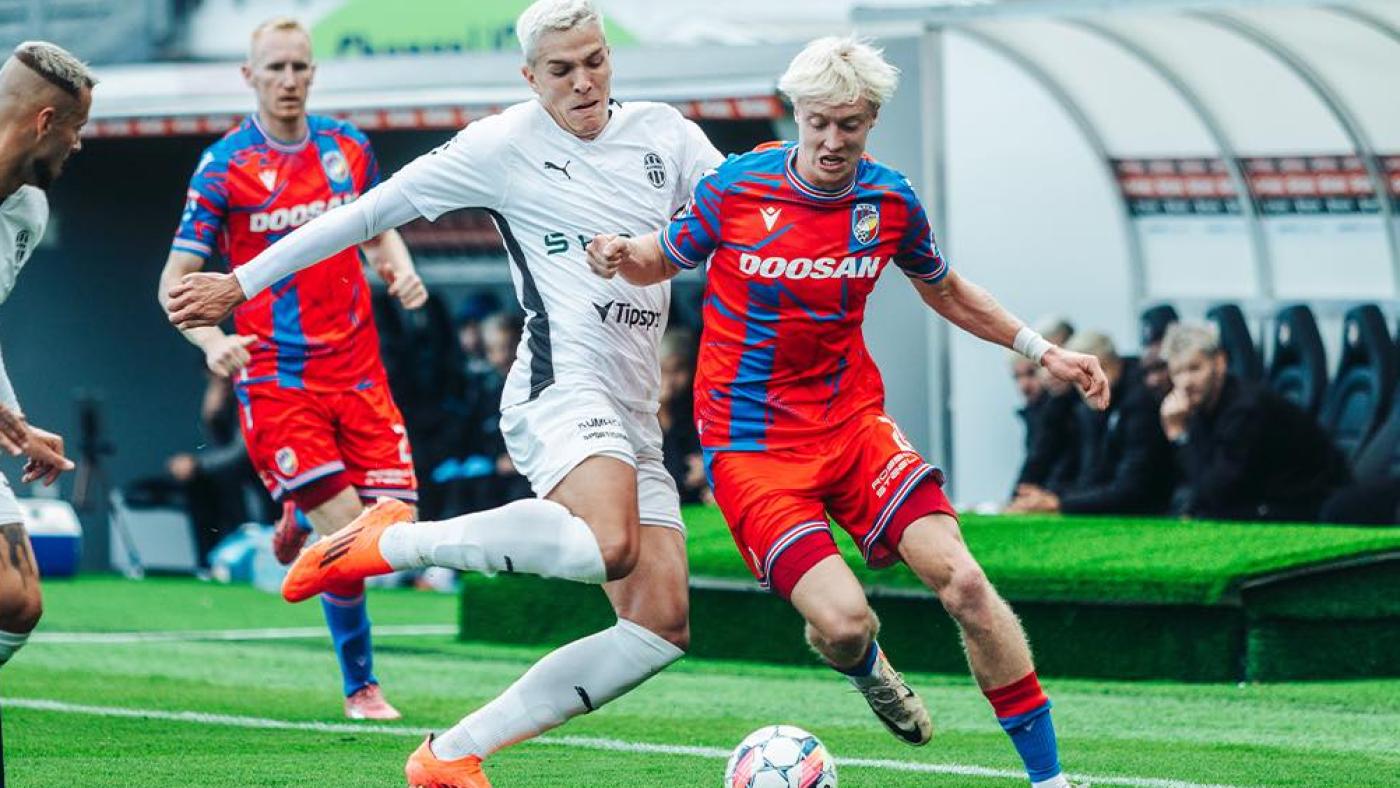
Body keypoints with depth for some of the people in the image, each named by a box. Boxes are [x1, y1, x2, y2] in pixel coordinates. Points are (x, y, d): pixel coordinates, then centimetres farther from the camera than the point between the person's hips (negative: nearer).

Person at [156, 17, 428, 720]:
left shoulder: (347, 147, 7)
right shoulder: (225, 166, -6)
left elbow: (378, 232, 23)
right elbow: (175, 280, -6)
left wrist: (400, 270, -1)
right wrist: (210, 340, -24)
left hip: (356, 366, 4)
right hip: (277, 375, -4)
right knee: (346, 532, -13)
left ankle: (301, 518, 30)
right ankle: (360, 687, 5)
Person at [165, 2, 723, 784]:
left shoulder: (664, 134, 12)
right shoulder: (505, 145, -1)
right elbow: (370, 213, 4)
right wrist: (240, 284, 8)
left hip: (637, 416, 7)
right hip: (562, 389, -7)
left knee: (662, 629, -4)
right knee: (608, 545, -36)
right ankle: (396, 541, -15)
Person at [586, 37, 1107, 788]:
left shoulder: (890, 202, -1)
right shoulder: (735, 188, -10)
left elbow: (946, 292, 18)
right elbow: (662, 260, 6)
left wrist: (1041, 349, 11)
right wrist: (621, 255, -17)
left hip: (852, 422, 3)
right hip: (751, 442, -3)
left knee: (963, 581, -15)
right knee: (842, 622, -19)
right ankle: (868, 671, 23)